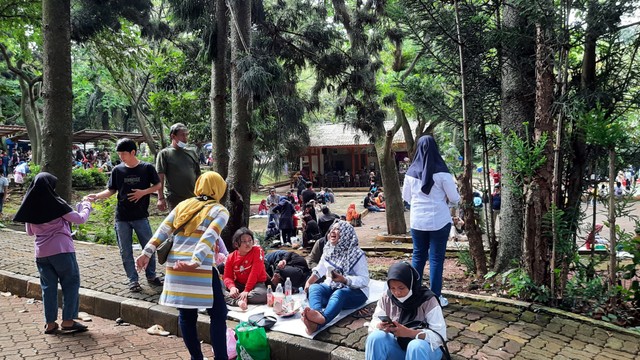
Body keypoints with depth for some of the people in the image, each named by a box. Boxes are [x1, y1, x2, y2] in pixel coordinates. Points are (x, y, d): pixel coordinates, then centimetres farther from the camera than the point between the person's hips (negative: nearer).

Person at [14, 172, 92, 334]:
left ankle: (50, 323, 15)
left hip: (41, 253, 5)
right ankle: (68, 321, 6)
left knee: (48, 286, 12)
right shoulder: (56, 203, -11)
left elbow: (30, 232, 14)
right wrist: (86, 205, 11)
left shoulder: (30, 207, 3)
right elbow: (80, 219, -5)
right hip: (62, 250, -5)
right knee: (71, 283, 6)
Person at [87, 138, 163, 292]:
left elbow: (157, 185, 2)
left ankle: (151, 276, 23)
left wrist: (143, 192, -13)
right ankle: (133, 280, 18)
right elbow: (111, 191, 6)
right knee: (126, 251, 6)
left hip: (141, 216, -1)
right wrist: (97, 196, -11)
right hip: (122, 218, 2)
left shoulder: (147, 168, -5)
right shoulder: (117, 170, 0)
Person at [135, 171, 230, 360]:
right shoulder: (220, 211, 2)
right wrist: (196, 261, -25)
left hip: (175, 265, 6)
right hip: (202, 269, -6)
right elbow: (209, 238, -15)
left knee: (186, 315, 14)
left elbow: (163, 230, 8)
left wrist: (147, 253, 4)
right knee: (218, 315, 4)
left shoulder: (183, 205, 17)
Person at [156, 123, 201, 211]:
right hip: (175, 199, -5)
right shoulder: (164, 154, -2)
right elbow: (160, 177, -6)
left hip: (193, 197, 5)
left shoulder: (191, 153, 12)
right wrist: (160, 198, -13)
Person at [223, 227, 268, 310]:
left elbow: (255, 272, -19)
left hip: (255, 284, -3)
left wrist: (246, 290, -23)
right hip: (239, 284, 3)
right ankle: (239, 301, -34)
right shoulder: (231, 257, -3)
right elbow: (228, 276, -4)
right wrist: (232, 287, -27)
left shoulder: (257, 251, -14)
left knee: (262, 295, -37)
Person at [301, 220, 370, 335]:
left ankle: (317, 324, -70)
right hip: (332, 287, 6)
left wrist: (344, 279, -28)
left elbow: (364, 280, -14)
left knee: (338, 294, -39)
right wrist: (309, 281, 2)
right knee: (314, 288, -26)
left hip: (354, 291, -5)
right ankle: (318, 314, -61)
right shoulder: (328, 250, 8)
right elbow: (320, 269, 20)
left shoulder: (356, 254, -10)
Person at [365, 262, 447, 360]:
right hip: (397, 346, 4)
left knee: (416, 345, -38)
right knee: (375, 337, -26)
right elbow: (374, 323, -3)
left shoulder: (427, 300, -16)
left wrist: (409, 332, -34)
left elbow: (440, 334, -21)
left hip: (425, 349, -3)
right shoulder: (387, 298, -4)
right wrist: (380, 326, -29)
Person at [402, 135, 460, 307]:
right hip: (439, 220, -3)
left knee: (418, 256, 14)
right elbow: (455, 199, -5)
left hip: (417, 220, 3)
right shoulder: (441, 172, -12)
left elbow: (406, 197, 10)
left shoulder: (411, 172, -2)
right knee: (436, 258, 4)